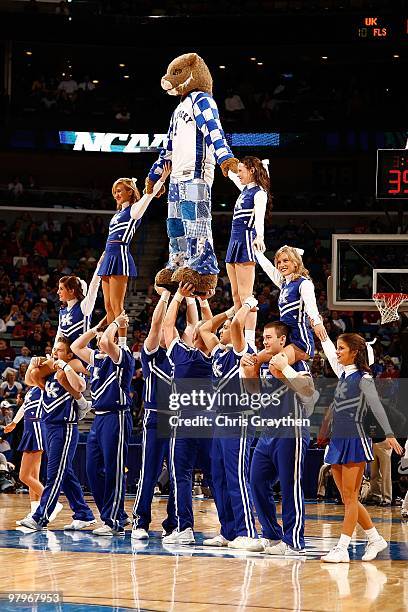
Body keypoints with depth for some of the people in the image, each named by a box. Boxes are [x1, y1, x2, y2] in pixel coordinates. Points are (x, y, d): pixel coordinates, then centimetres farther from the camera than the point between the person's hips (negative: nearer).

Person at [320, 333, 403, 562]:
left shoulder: (363, 378, -7)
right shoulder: (343, 374, 14)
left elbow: (377, 406, -16)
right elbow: (329, 352, 29)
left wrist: (389, 434, -26)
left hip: (355, 441, -8)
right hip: (337, 441, 8)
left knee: (350, 498, -6)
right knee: (347, 498, 8)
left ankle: (342, 549, -8)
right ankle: (375, 539, 19)